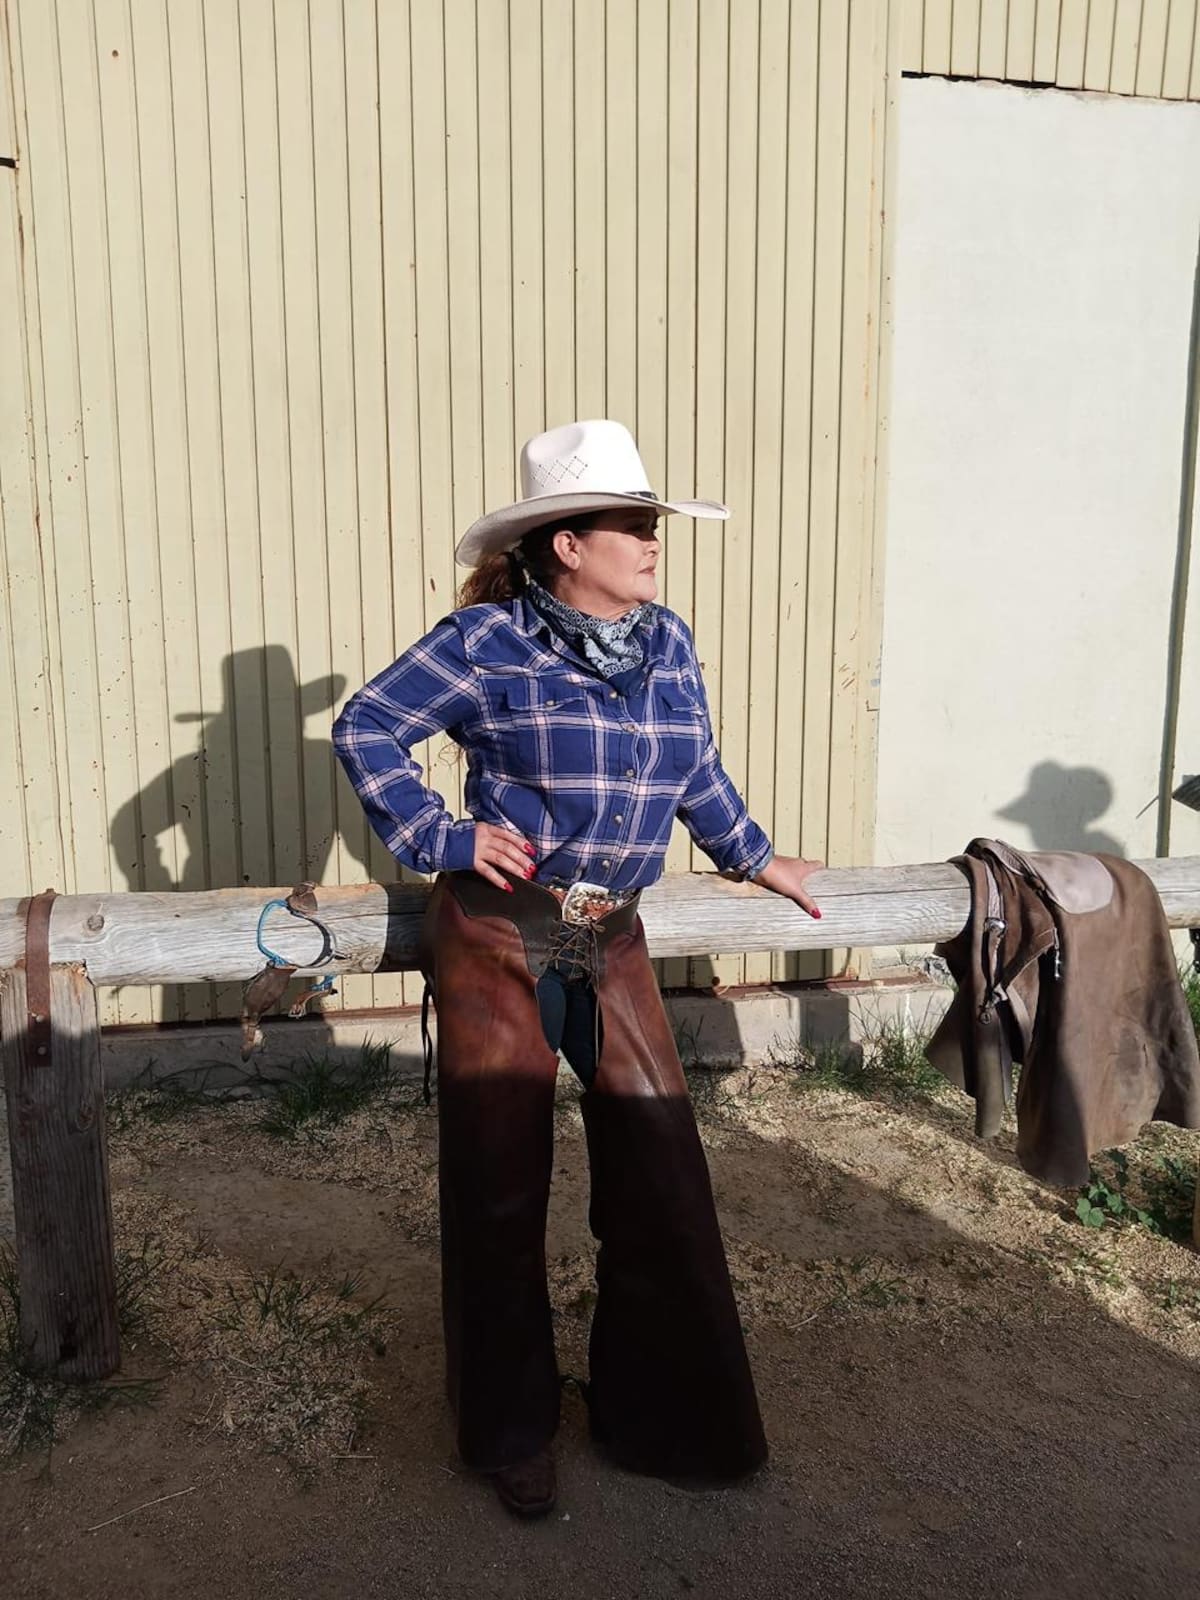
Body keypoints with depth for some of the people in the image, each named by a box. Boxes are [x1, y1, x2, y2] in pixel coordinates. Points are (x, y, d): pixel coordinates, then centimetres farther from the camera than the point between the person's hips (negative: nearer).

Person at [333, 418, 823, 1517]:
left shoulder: (669, 644, 7)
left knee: (662, 1173, 6)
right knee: (500, 1183, 8)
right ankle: (512, 1432, 30)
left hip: (611, 945, 5)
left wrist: (755, 858, 28)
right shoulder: (490, 641, -9)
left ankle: (666, 1413, 29)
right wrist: (441, 838, -9)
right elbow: (366, 727, -3)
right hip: (497, 940, -4)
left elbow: (699, 774, 22)